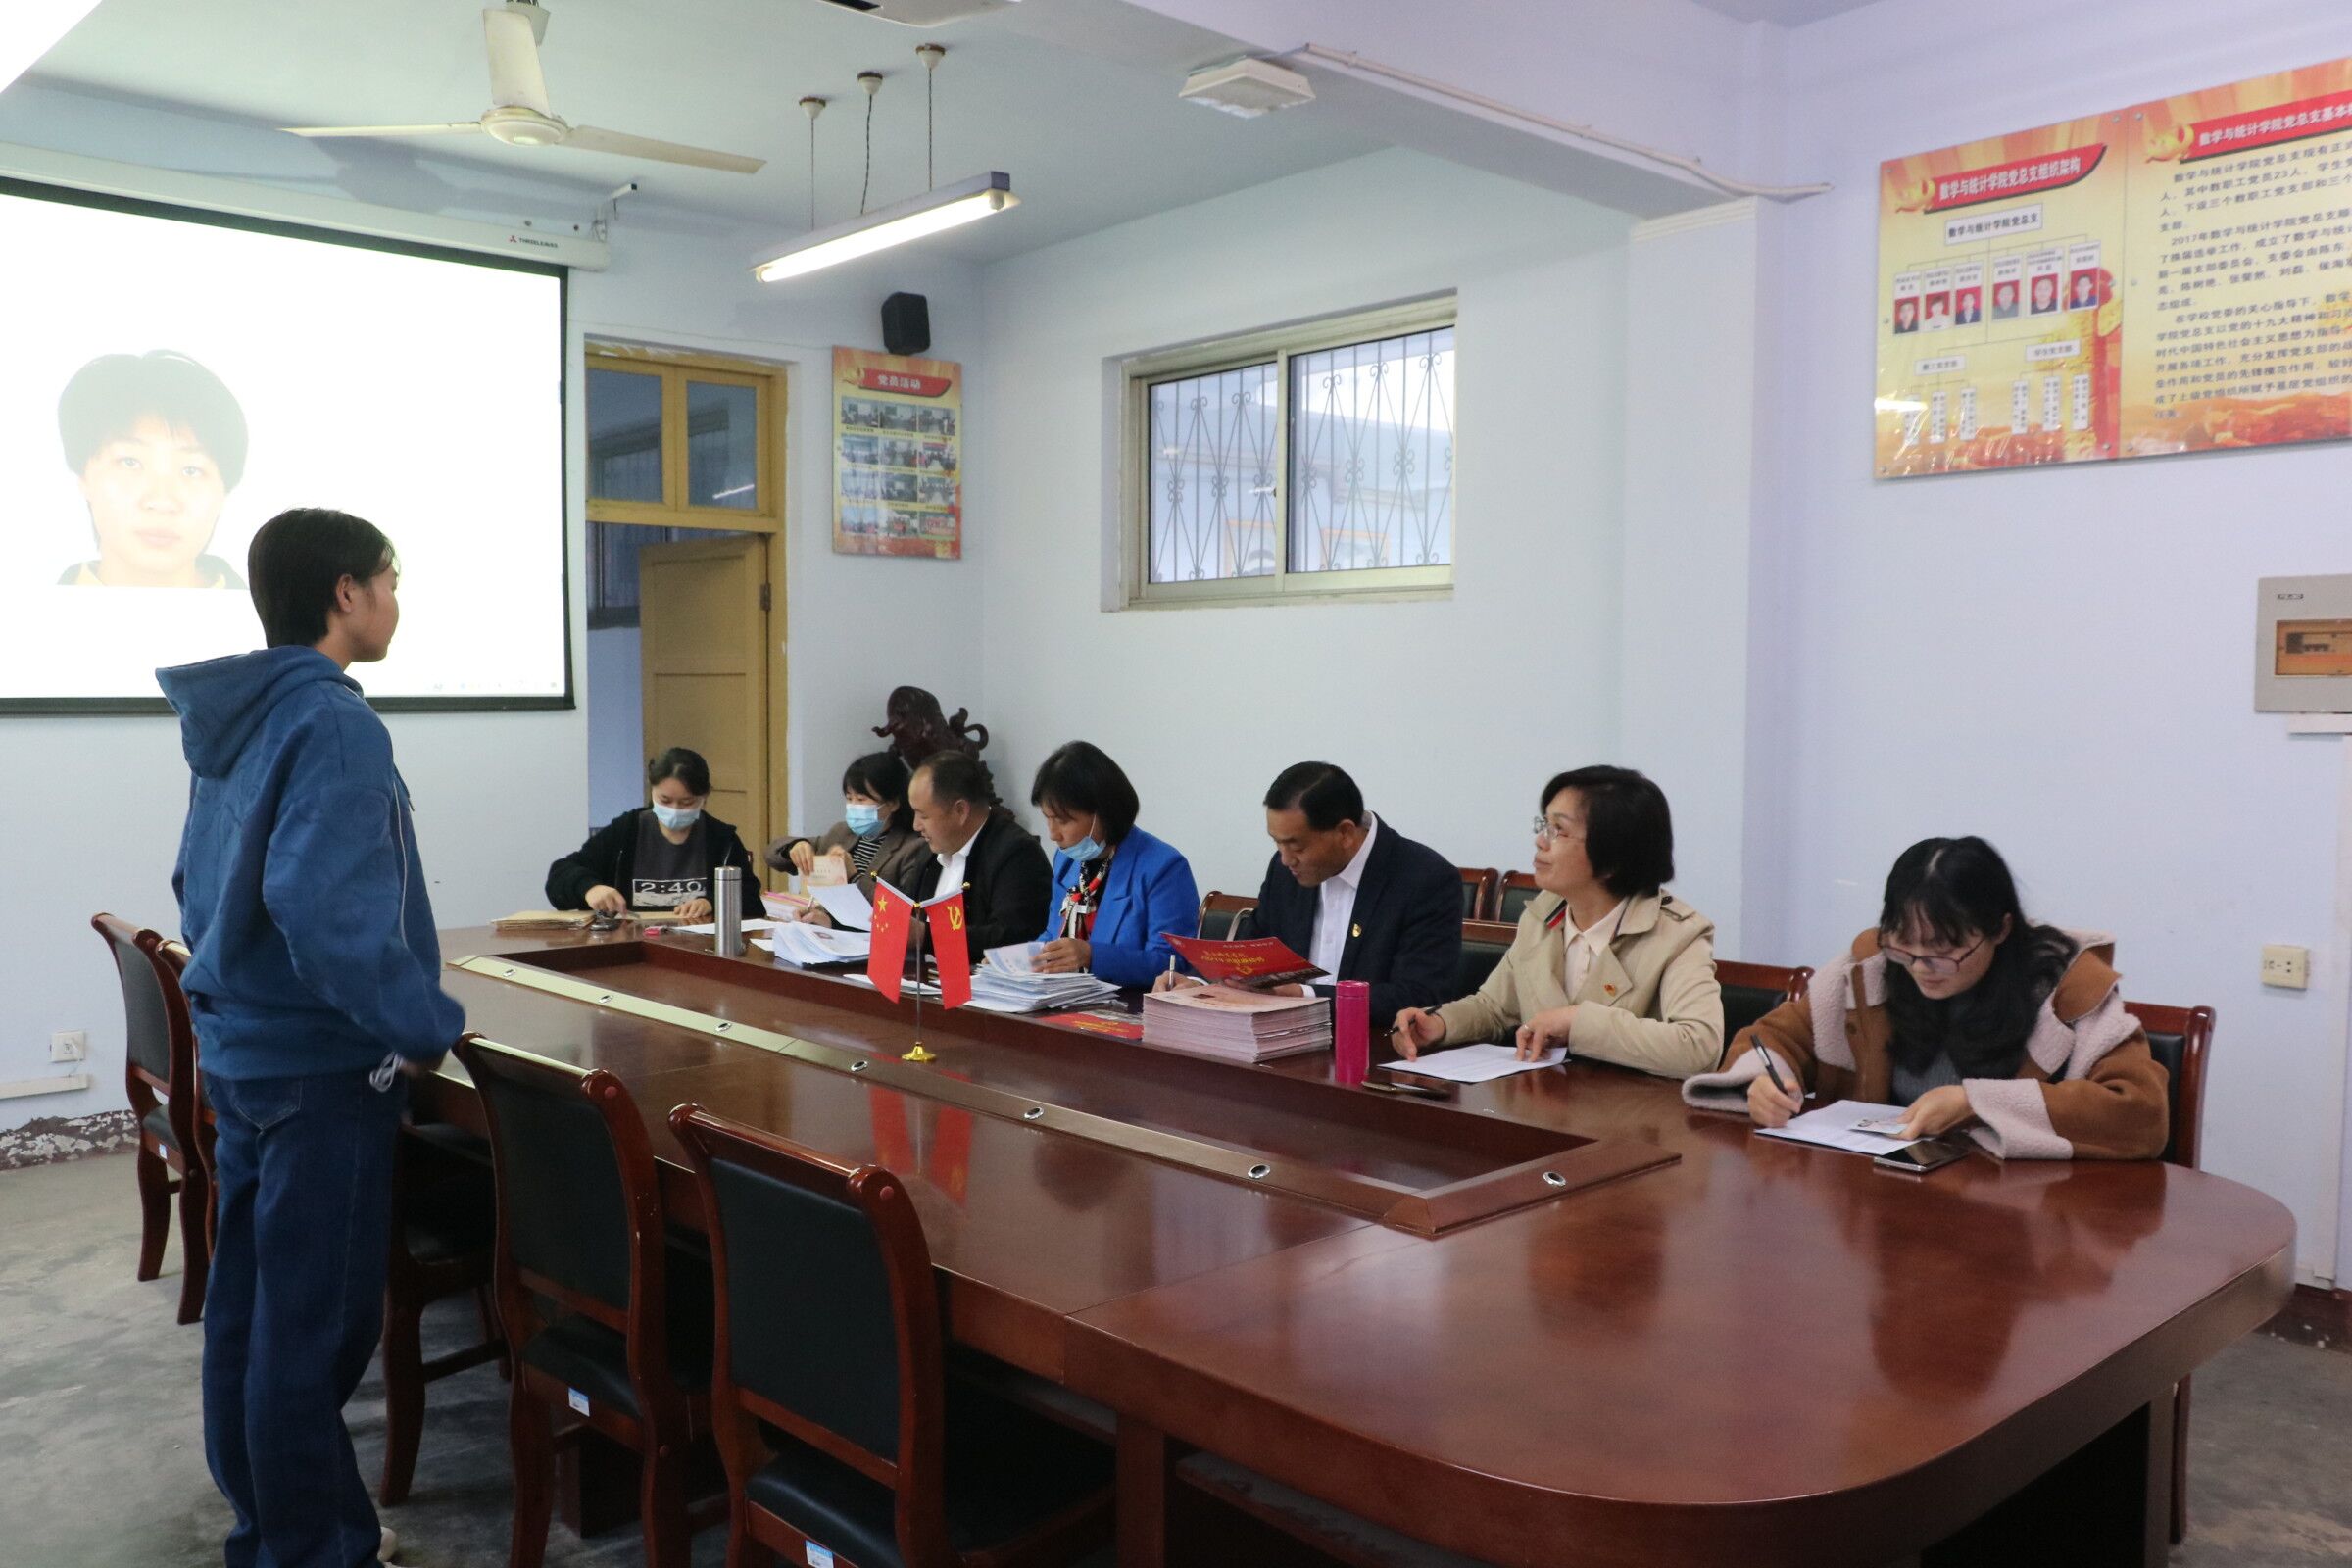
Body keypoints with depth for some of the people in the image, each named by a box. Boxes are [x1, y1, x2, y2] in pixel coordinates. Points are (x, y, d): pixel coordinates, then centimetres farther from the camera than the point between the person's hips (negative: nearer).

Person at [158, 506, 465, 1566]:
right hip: (322, 1061, -9)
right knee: (314, 1318, 2)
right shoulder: (334, 723, -19)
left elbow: (201, 885, 17)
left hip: (239, 1046, 9)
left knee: (248, 1300, 17)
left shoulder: (232, 720, 10)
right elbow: (326, 906, -30)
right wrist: (422, 1027, -21)